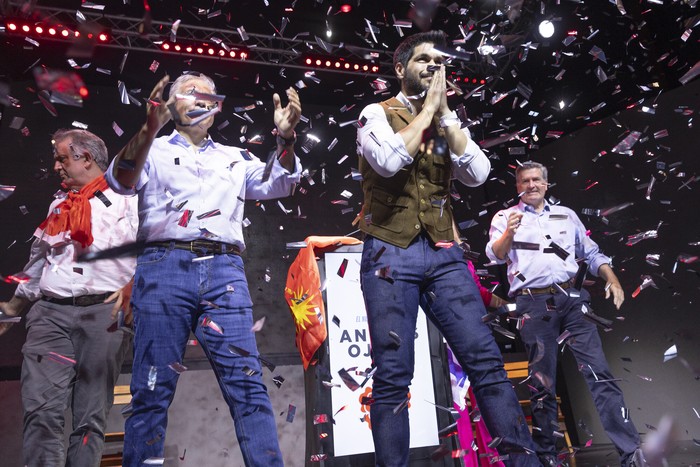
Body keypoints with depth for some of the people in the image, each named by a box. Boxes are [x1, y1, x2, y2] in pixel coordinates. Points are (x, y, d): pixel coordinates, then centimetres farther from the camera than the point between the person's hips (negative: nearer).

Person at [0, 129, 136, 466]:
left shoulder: (126, 199, 6)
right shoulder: (58, 206, 24)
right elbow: (38, 263, 27)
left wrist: (131, 289, -21)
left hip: (104, 313, -4)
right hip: (50, 312, 5)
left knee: (91, 416, 0)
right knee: (41, 410, -8)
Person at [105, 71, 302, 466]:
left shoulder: (236, 158, 24)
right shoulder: (153, 150, 17)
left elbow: (277, 185, 8)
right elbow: (121, 181, -4)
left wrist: (286, 139, -10)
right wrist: (150, 129, -20)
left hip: (224, 270, 2)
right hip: (164, 267, -1)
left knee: (248, 385, -4)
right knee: (153, 390, 1)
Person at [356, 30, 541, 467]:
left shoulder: (448, 120, 18)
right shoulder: (377, 113, 6)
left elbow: (477, 173, 2)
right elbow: (388, 160, -16)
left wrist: (444, 112, 1)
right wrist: (427, 108, -4)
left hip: (443, 253, 4)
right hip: (391, 254, -3)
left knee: (487, 361, -1)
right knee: (393, 377, -2)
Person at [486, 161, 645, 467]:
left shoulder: (566, 215, 20)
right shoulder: (505, 217, 9)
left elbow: (591, 253, 21)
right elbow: (494, 255, -6)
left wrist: (612, 279, 4)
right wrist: (508, 233, -26)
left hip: (572, 298, 3)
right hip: (533, 304, -2)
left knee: (599, 372, -4)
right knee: (542, 382, 3)